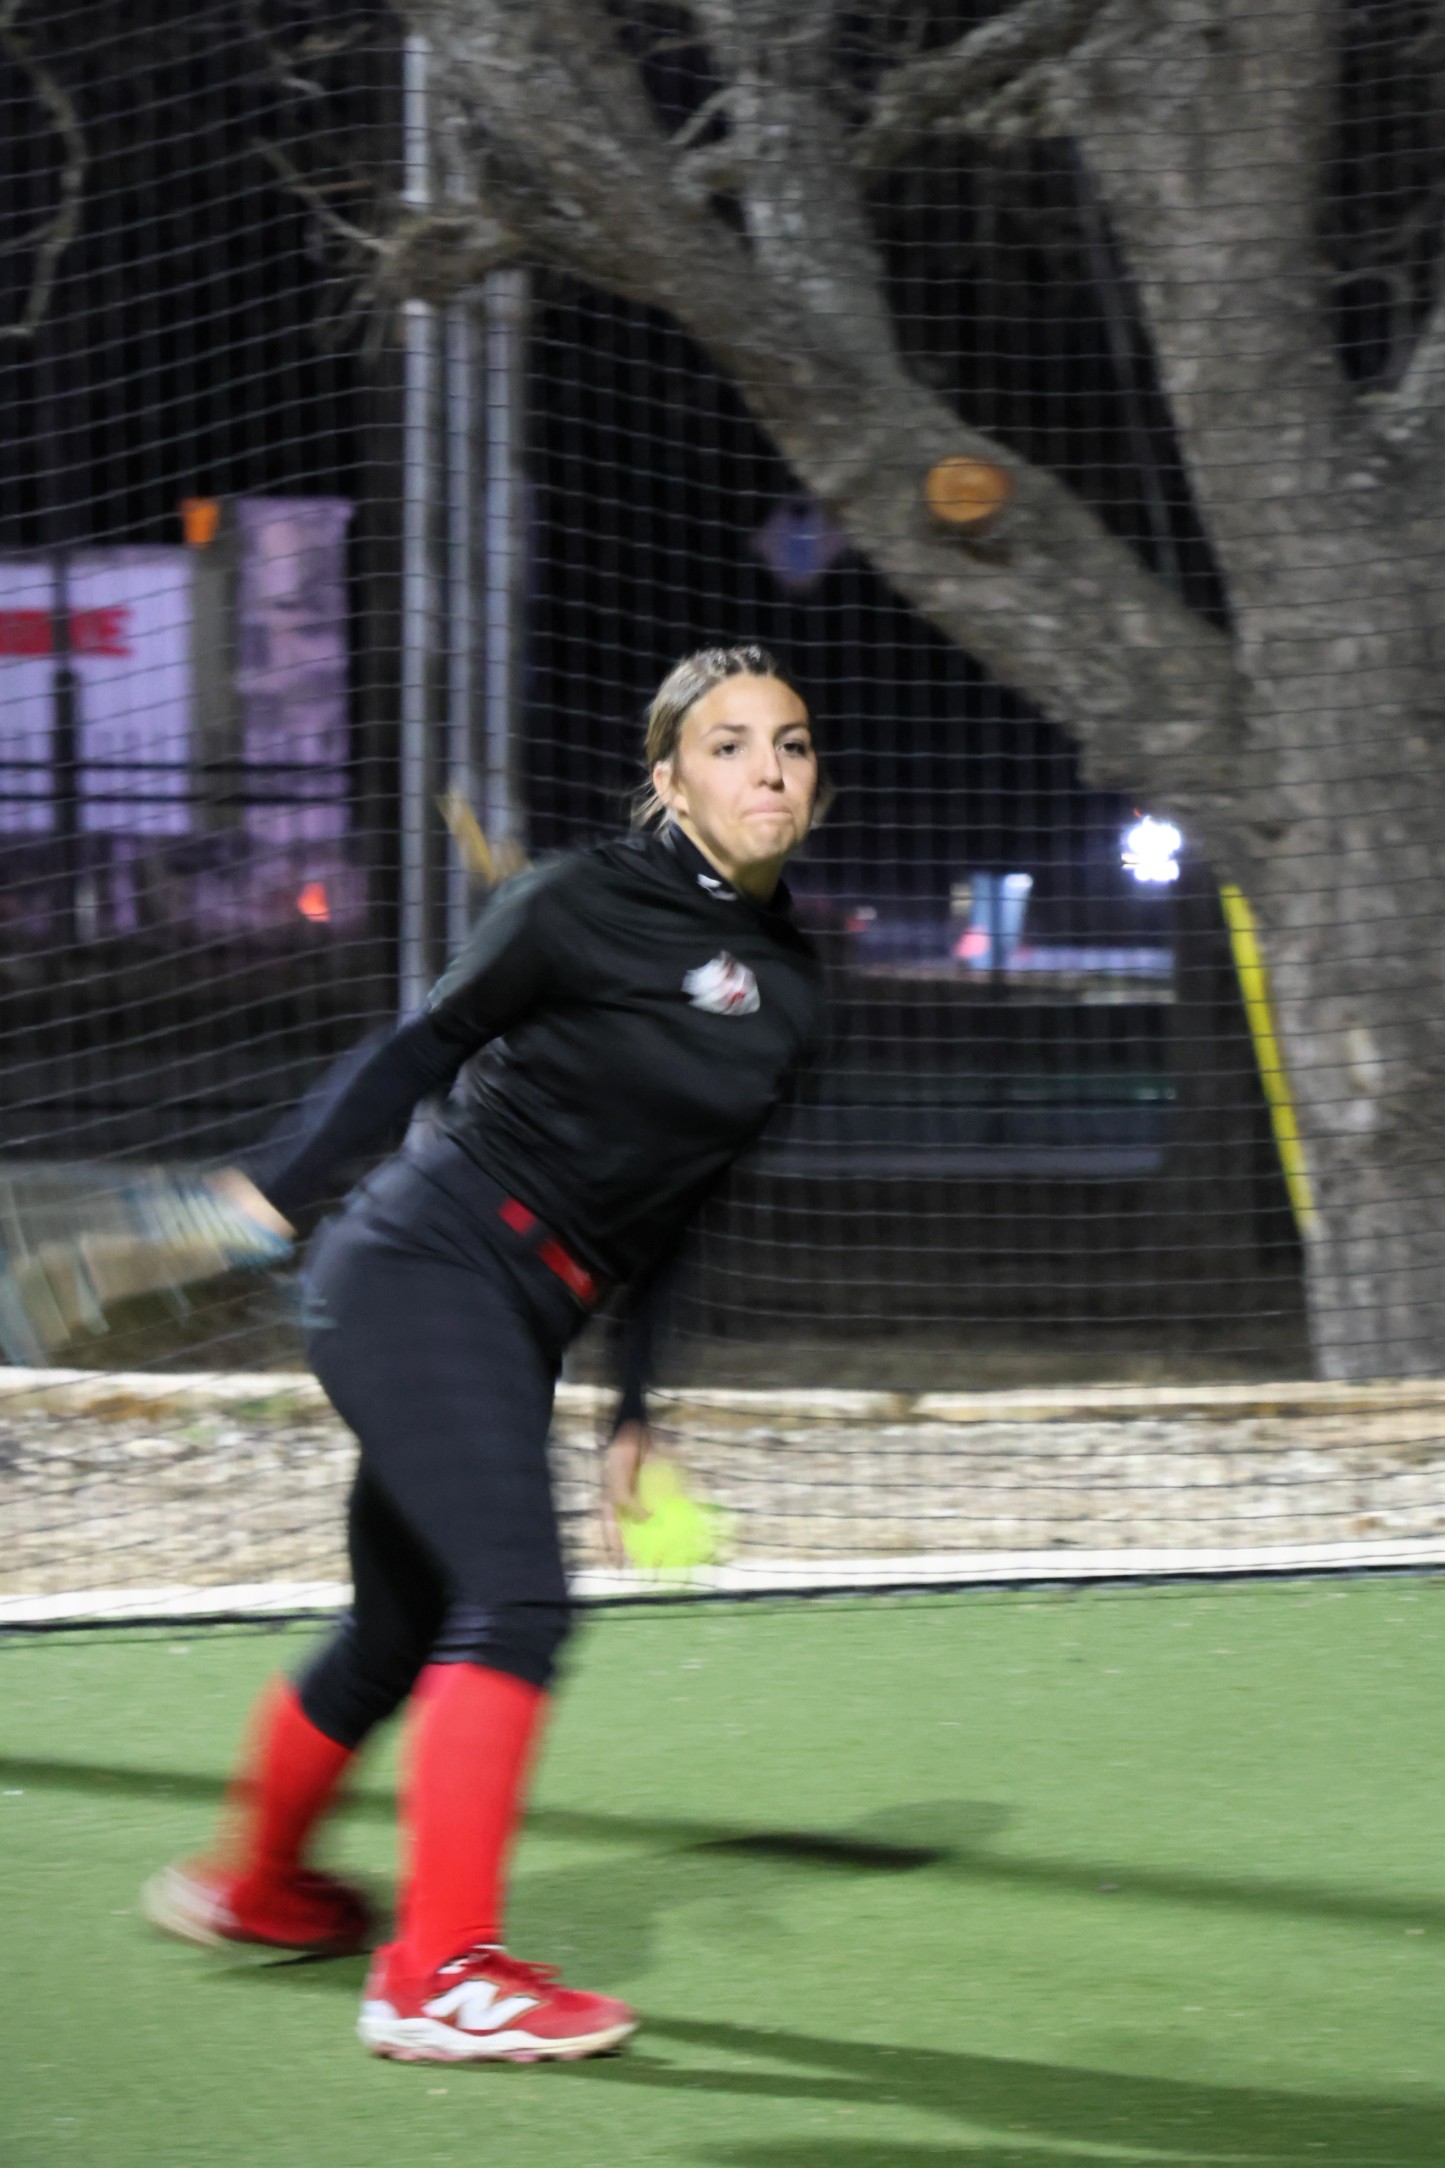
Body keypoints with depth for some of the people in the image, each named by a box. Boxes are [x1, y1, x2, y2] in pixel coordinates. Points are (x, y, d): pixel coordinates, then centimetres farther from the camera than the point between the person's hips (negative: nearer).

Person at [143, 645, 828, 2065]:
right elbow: (427, 1049, 0)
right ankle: (436, 1973, -19)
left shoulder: (792, 989, 11)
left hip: (522, 1323, 8)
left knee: (404, 1632, 18)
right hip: (423, 1268, -8)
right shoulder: (587, 905, -10)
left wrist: (636, 1413, 19)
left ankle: (253, 1881, 41)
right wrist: (279, 1189, -2)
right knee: (516, 1599, -20)